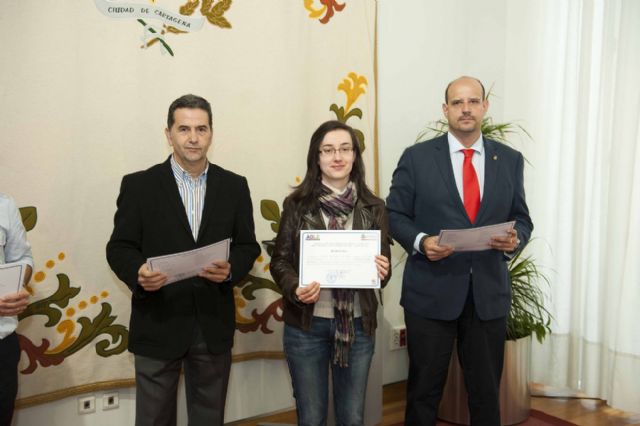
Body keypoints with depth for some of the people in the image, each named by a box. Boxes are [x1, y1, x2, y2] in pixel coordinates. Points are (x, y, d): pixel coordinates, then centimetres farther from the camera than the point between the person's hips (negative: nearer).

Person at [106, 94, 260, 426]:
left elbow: (248, 246, 5)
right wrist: (138, 272, -23)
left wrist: (231, 269, -16)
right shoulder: (138, 185, -1)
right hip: (157, 324, -1)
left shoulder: (234, 186, 5)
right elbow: (119, 247, -2)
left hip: (213, 325, 2)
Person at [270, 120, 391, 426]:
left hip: (357, 324, 2)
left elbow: (384, 264, 6)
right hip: (306, 325, -1)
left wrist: (382, 272, -17)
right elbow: (280, 261, -1)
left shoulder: (373, 207, 1)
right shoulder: (297, 204, -3)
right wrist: (295, 289, -20)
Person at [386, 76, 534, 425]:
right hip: (431, 291, -2)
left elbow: (521, 218, 9)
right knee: (425, 388, 12)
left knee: (487, 390, 16)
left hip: (489, 292, 3)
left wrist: (515, 239, -13)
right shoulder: (416, 157, -2)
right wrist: (421, 241, -19)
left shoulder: (510, 159, 6)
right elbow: (394, 215, -1)